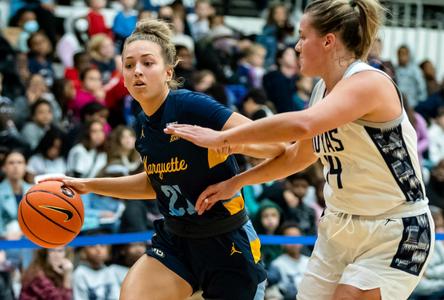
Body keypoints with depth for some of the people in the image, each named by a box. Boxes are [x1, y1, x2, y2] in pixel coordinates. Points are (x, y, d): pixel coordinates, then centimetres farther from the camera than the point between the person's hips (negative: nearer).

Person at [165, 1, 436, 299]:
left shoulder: (369, 82, -20)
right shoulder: (323, 89, 7)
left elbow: (302, 124, -36)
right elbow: (299, 154, 22)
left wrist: (222, 138, -30)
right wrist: (236, 182, 17)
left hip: (396, 233, -8)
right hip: (339, 227, 8)